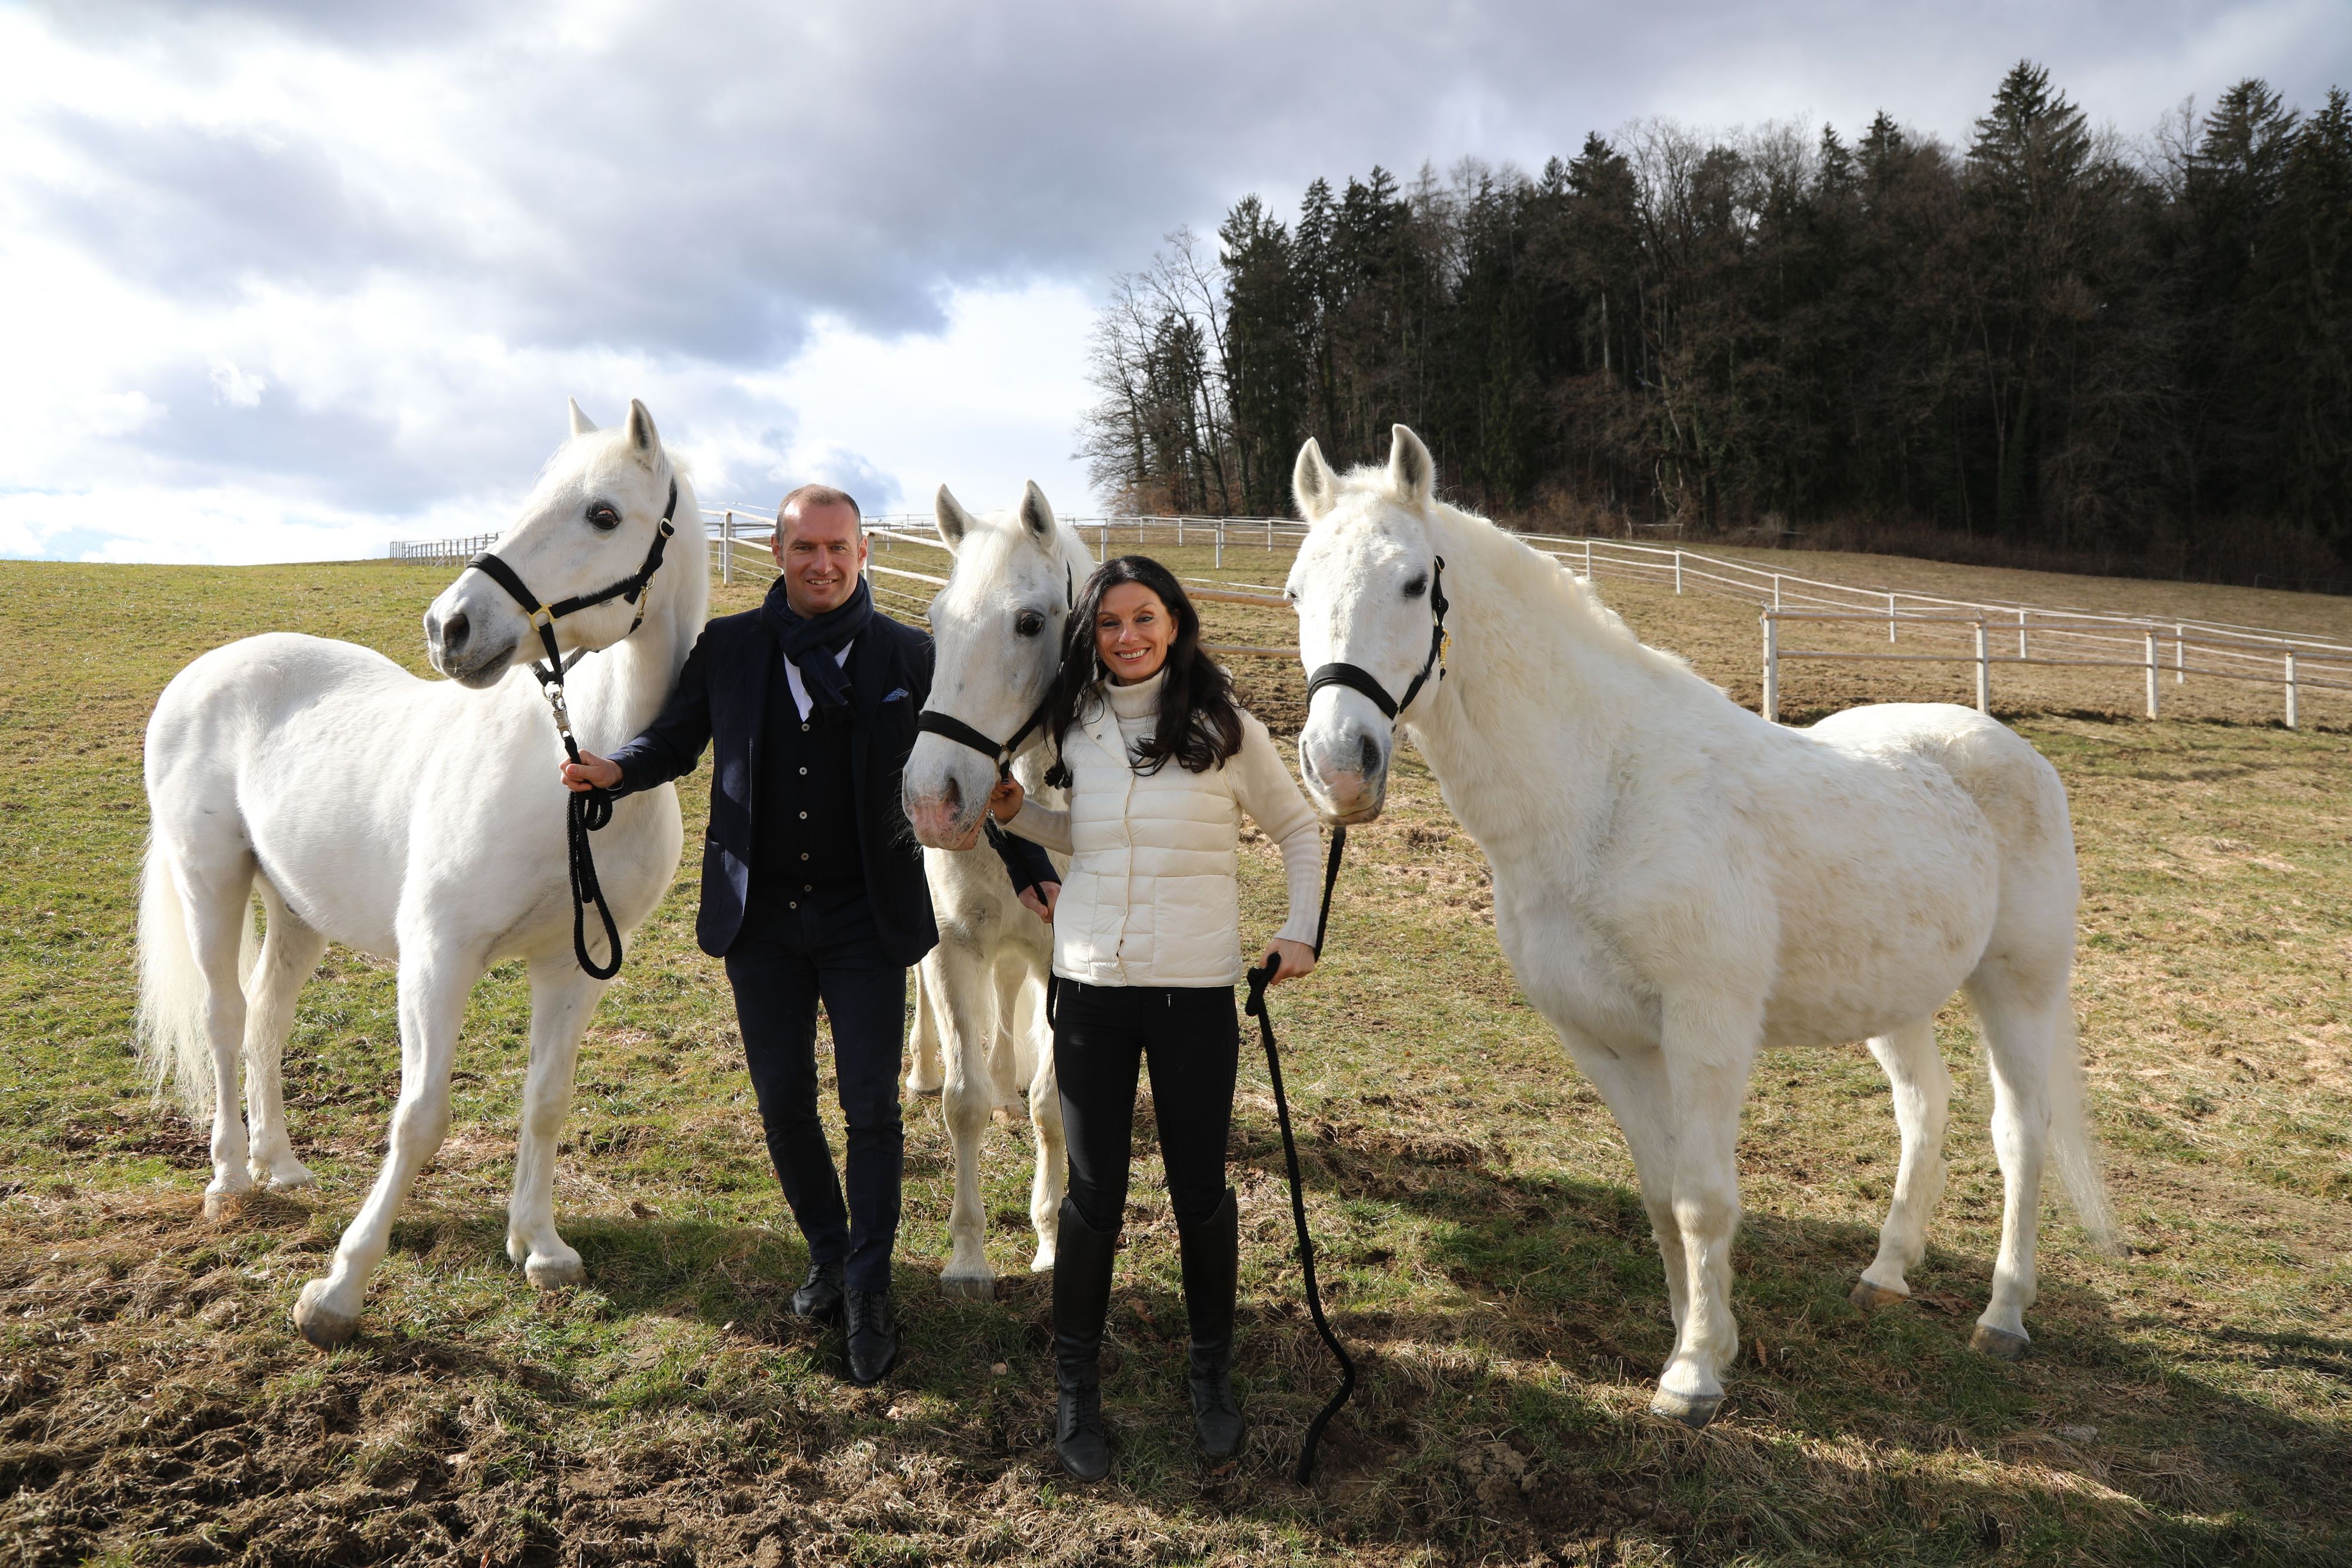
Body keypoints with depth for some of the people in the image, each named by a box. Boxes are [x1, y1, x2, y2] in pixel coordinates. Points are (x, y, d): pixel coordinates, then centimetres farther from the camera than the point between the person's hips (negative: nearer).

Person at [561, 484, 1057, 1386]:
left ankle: (869, 1291, 17)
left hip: (865, 916, -1)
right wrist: (616, 770, -10)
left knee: (872, 1107, 0)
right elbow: (675, 741, 12)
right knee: (783, 1105, 10)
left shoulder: (910, 657, -1)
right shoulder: (727, 648, 1)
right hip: (760, 915, 2)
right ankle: (828, 1253, 33)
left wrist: (1030, 869, -2)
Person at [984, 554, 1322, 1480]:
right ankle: (1075, 1386, 25)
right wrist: (1014, 813, 4)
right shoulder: (1076, 728, 4)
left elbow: (1298, 827, 8)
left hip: (1197, 988, -2)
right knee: (1093, 1195, 8)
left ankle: (1212, 1372, 31)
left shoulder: (1224, 728, -4)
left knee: (1200, 1189, 9)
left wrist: (1301, 930, 1)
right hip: (1090, 985, 2)